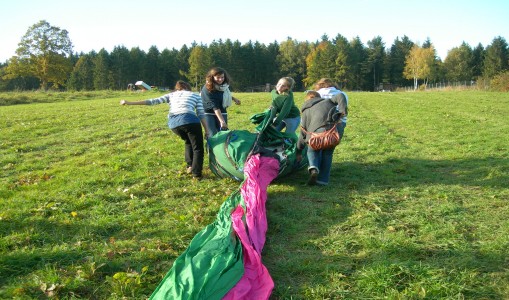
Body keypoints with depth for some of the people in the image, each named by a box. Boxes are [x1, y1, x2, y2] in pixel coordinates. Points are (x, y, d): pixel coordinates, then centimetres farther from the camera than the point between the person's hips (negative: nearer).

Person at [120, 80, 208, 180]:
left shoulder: (172, 94, 30)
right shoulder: (195, 95, 26)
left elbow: (152, 101, 23)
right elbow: (201, 115, 16)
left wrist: (129, 103, 24)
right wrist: (207, 131, 18)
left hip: (173, 123, 3)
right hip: (190, 120, -3)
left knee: (188, 141, 30)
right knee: (197, 147, 11)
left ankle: (190, 166, 22)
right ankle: (196, 173, 2)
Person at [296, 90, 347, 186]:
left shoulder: (306, 111, 28)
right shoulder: (327, 101, 34)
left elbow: (303, 133, 25)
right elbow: (340, 96, 14)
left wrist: (299, 152, 30)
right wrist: (343, 110, 2)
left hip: (318, 130, -1)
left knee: (313, 151, 24)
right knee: (327, 153, 21)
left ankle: (313, 168, -5)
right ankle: (323, 179, 13)